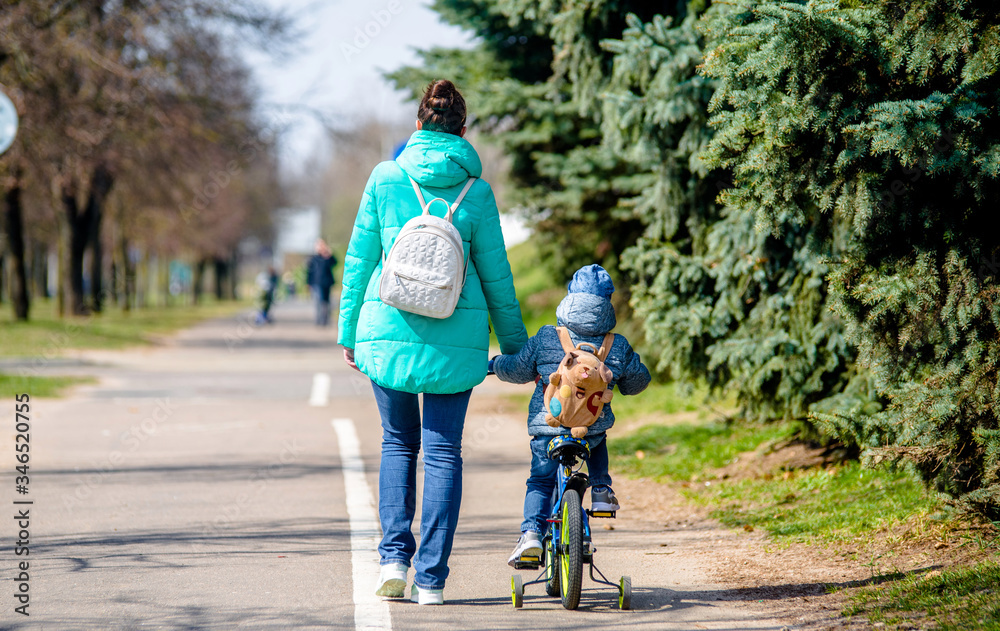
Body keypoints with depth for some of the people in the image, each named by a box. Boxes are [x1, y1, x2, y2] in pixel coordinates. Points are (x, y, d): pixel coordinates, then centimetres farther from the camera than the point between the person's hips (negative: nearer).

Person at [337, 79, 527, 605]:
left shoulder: (386, 178, -1)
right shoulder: (476, 190, 0)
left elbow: (359, 260, 2)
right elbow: (495, 275, 5)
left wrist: (348, 331, 11)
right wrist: (514, 344, 15)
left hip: (388, 328, 0)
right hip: (457, 337, 0)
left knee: (398, 443, 16)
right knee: (443, 452, 5)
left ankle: (394, 556, 3)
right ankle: (431, 577, 1)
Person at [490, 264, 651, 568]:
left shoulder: (545, 339, -4)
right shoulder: (618, 348, -1)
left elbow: (518, 370, 3)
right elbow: (637, 381, 12)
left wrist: (496, 364, 24)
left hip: (547, 426, -1)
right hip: (593, 428, 1)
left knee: (540, 481, 13)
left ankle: (531, 532, -5)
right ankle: (601, 492, 25)